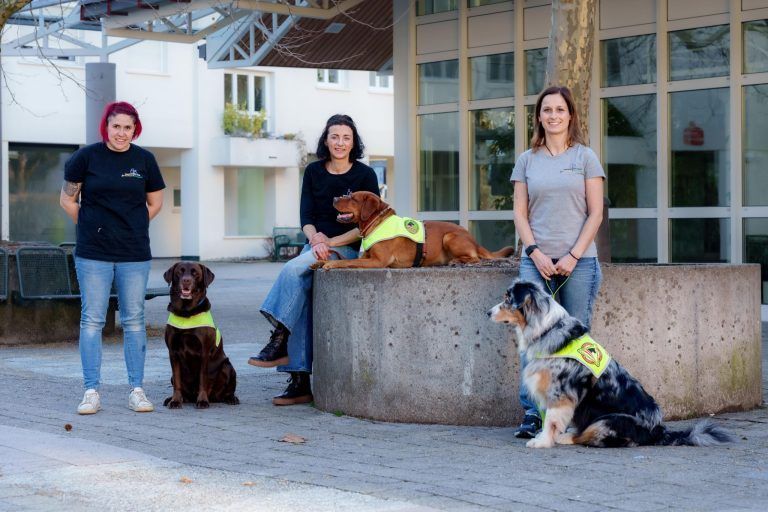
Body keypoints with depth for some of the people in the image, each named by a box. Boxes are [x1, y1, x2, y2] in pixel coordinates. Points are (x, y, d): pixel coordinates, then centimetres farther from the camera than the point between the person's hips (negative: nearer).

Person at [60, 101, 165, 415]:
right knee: (92, 320, 0)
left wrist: (133, 228, 10)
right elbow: (67, 200, 6)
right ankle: (92, 391, 5)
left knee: (134, 321, 5)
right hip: (93, 254, -1)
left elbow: (155, 203, 14)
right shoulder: (87, 157, -1)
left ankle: (137, 390, 11)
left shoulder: (144, 159, 4)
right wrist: (91, 226, 7)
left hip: (134, 255, 1)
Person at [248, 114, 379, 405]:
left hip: (348, 249, -4)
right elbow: (306, 217, 6)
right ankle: (300, 382, -21)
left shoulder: (365, 175, -2)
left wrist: (329, 243, -16)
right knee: (300, 289, -19)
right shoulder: (313, 172, 10)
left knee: (293, 269, -28)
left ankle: (279, 342, -22)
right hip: (316, 247, 4)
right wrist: (315, 238, -16)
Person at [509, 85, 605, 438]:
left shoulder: (585, 158, 6)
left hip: (578, 260, -1)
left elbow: (595, 213, 2)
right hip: (536, 260, 1)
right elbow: (520, 214, 8)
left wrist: (573, 255, -9)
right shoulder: (527, 161, 11)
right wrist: (536, 253, -6)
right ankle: (531, 413, -7)